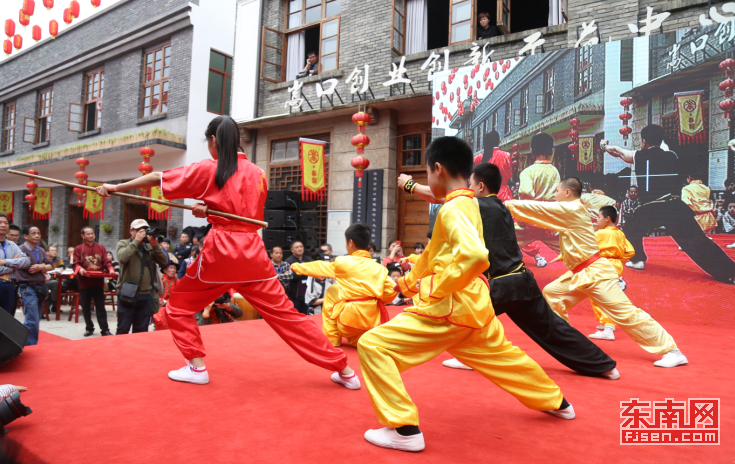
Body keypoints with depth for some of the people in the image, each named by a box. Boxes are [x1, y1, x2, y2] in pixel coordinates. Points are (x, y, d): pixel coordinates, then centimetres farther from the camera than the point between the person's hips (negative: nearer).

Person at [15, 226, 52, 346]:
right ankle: (31, 345, -3)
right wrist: (42, 266, -2)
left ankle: (32, 344, 21)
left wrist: (40, 267, -12)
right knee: (32, 320, -10)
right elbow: (28, 267, -16)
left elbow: (50, 266, 6)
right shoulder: (22, 249, -9)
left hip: (40, 287, 7)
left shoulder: (41, 251, 13)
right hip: (28, 288, -7)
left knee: (36, 320, 13)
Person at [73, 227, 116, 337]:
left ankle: (105, 330, 3)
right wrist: (79, 269, -24)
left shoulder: (101, 248, 9)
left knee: (100, 307, 2)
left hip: (98, 282, 1)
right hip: (85, 282, 0)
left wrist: (110, 269, -15)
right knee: (86, 307, 8)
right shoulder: (78, 249, 4)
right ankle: (89, 328, 22)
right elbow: (75, 263, -3)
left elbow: (106, 262, 5)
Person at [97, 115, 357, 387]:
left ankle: (196, 367, 15)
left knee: (179, 305, 20)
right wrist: (209, 211, 9)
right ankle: (345, 370, 6)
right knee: (284, 313, 7)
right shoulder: (258, 173, 10)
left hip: (220, 252, -4)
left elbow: (157, 179, 5)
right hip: (253, 252, 4)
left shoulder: (207, 170, 0)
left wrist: (116, 187, 16)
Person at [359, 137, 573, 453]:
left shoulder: (453, 210, -18)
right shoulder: (467, 204, 11)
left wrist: (433, 287, -22)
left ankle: (405, 430, -6)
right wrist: (407, 282, 18)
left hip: (451, 306, -10)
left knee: (372, 346, -9)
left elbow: (475, 256, -34)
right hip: (473, 304, 10)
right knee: (501, 355, 32)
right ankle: (555, 402, 51)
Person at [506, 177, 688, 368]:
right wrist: (513, 207, 8)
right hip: (580, 274, 10)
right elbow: (543, 213, 16)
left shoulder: (572, 209, -16)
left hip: (595, 273, -10)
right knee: (551, 293, 10)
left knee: (625, 313, -8)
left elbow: (539, 208, -15)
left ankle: (673, 351, 0)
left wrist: (508, 204, -5)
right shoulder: (570, 211, 13)